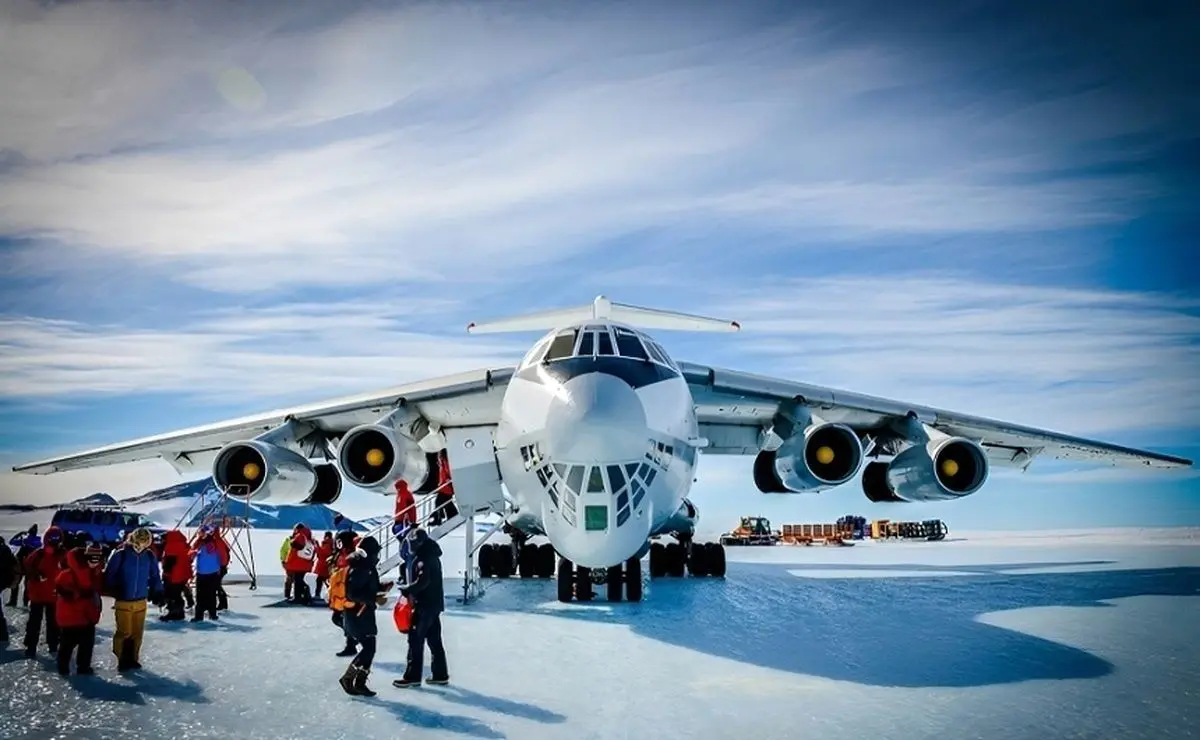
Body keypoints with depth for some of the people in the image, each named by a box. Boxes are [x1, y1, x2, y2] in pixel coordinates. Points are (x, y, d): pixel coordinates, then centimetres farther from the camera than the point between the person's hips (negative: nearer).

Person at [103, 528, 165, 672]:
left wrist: (157, 592, 1)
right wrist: (114, 592, -13)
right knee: (124, 632, -2)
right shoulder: (120, 555, -11)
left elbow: (155, 576, 9)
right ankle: (122, 659, 16)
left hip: (141, 601, 3)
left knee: (137, 633, 8)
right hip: (123, 601, -3)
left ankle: (132, 659, 23)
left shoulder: (149, 556, 0)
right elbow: (109, 575, -5)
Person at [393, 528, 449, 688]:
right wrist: (410, 589, 8)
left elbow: (422, 581, -27)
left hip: (425, 604, -10)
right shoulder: (431, 555, 14)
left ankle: (412, 676, 4)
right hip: (434, 603, 10)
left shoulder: (423, 558, -17)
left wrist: (407, 590, -14)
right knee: (434, 640, 13)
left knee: (416, 640, -2)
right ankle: (440, 675, 18)